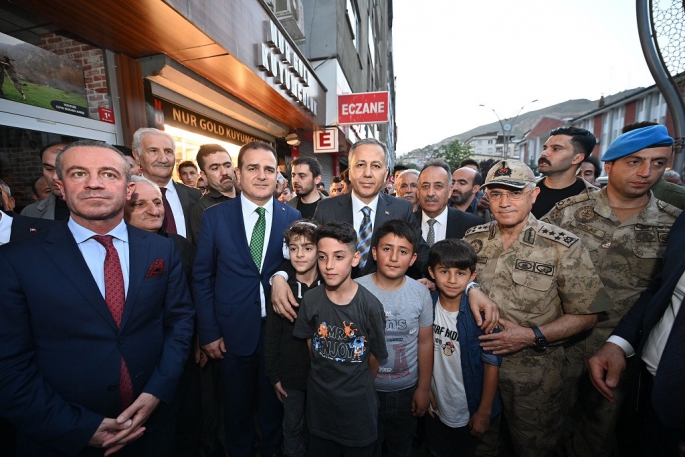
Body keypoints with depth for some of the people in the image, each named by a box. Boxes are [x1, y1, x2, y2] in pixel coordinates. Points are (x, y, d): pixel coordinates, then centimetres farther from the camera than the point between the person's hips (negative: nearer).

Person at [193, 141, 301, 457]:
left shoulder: (292, 217, -5)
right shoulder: (215, 216, -6)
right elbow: (202, 278, -3)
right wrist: (208, 333, -4)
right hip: (234, 330, 0)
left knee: (274, 404, 22)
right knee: (237, 408, 22)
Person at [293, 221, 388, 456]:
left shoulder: (370, 305, -23)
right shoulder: (310, 300, -15)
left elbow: (374, 357, -7)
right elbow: (312, 347, 1)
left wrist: (358, 387, 7)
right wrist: (327, 379, 10)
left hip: (358, 408, -2)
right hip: (319, 403, 2)